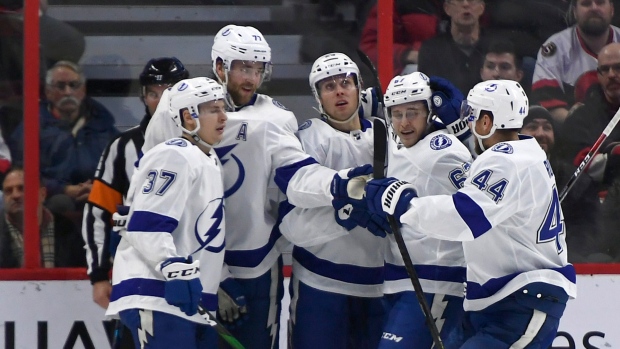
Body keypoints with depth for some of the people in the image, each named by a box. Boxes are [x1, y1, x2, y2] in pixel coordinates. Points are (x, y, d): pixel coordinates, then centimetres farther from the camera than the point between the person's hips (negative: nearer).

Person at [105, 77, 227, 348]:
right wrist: (177, 272, -26)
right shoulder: (174, 158, -11)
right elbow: (146, 226, -20)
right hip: (156, 297, -11)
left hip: (190, 301, 11)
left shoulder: (209, 162, 21)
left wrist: (220, 293, 28)